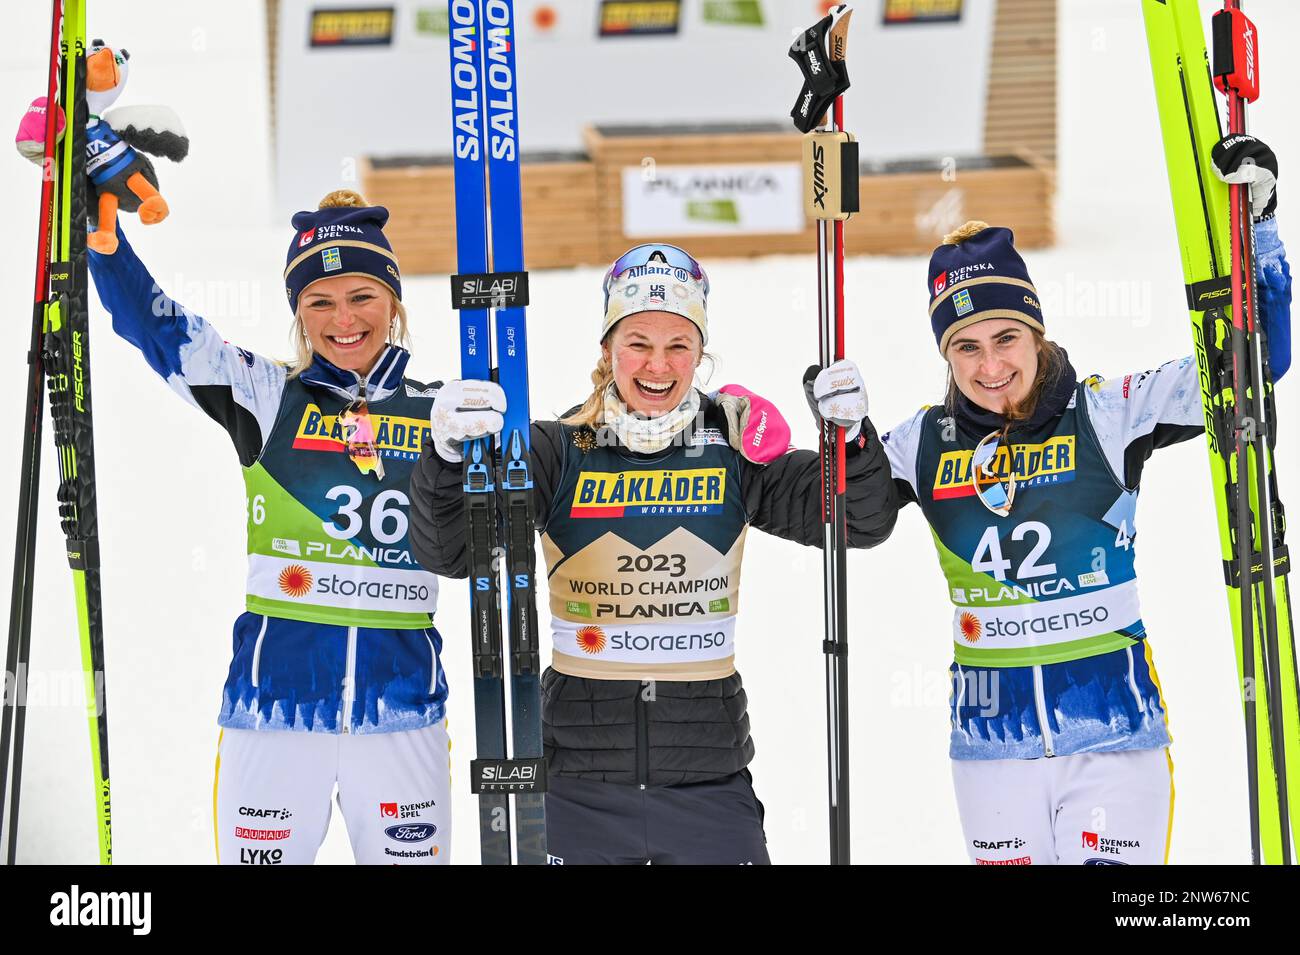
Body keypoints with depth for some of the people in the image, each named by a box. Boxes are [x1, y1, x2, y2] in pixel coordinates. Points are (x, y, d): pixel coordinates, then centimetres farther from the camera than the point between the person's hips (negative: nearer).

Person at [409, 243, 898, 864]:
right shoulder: (560, 452, -2)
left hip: (709, 776, 1)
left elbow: (862, 522, -3)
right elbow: (444, 551, -10)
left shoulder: (733, 448, 1)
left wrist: (851, 435, -22)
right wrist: (450, 455, -29)